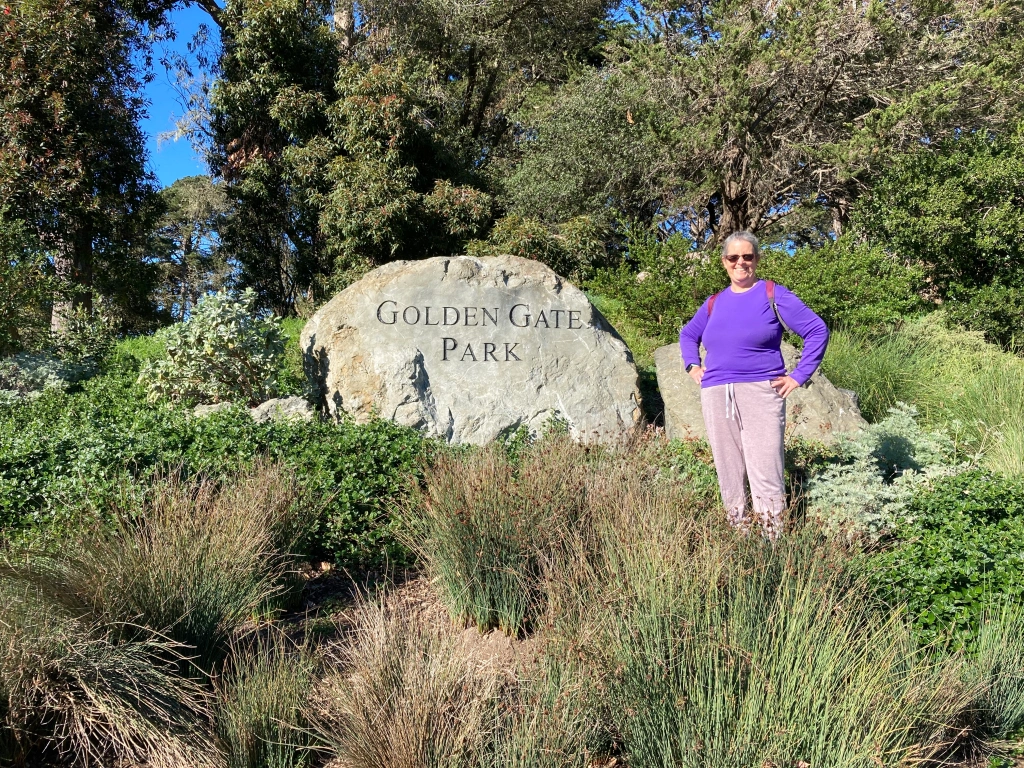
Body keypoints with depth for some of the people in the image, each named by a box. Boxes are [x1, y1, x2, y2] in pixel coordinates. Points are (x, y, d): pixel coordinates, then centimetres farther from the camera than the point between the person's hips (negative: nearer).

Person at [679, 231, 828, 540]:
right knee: (729, 476, 7)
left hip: (761, 393, -5)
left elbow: (817, 331, -1)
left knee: (766, 476, -10)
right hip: (715, 396, 5)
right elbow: (688, 334, 32)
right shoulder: (714, 302, 15)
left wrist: (799, 376, -5)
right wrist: (692, 366, 16)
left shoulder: (774, 295, 1)